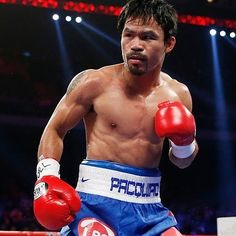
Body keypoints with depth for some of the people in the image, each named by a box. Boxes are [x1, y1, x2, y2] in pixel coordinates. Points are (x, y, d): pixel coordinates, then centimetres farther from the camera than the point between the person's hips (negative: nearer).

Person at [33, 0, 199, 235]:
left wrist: (184, 143, -3)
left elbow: (182, 162, 19)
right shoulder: (94, 83, -6)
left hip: (149, 208, 4)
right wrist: (46, 177, -10)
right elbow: (55, 129, 4)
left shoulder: (178, 94, 6)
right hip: (97, 201, -4)